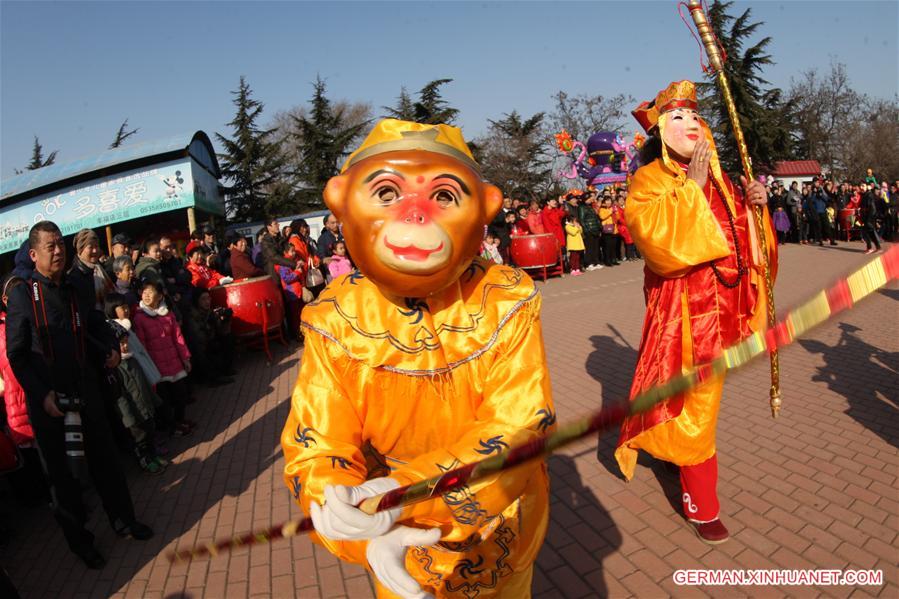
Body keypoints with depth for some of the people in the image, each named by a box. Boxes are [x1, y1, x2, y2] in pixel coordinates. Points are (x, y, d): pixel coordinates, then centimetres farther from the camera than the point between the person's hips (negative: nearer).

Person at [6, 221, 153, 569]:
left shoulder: (75, 291, 6)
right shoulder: (22, 296, -8)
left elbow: (96, 327, 19)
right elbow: (16, 355, -9)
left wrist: (109, 351, -1)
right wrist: (42, 395, -17)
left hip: (86, 394, 4)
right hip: (48, 402, -4)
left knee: (105, 461, 15)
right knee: (62, 474, 12)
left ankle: (123, 520, 34)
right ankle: (79, 539, 30)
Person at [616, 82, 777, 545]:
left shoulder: (717, 179, 13)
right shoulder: (649, 181, -8)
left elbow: (742, 239, 16)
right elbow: (659, 240, -25)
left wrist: (752, 205, -2)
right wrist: (691, 186, -22)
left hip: (723, 305, 7)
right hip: (685, 310, -7)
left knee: (705, 397, 18)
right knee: (694, 406, -2)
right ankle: (702, 507, 13)